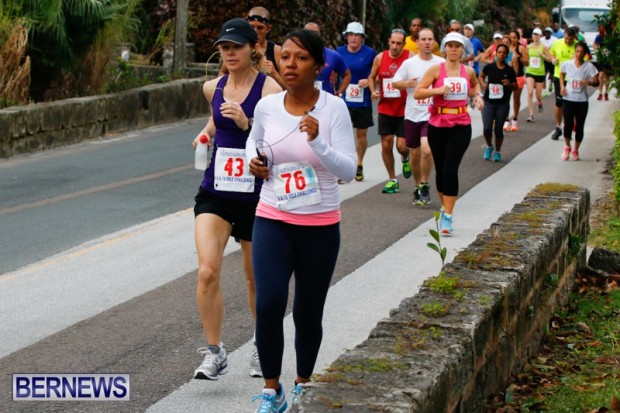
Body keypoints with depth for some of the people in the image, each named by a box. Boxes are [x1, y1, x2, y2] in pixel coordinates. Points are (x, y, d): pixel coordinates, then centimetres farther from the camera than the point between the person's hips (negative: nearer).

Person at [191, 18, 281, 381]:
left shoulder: (269, 89, -10)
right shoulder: (213, 88, 6)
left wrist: (247, 124, -27)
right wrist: (207, 133, 11)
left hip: (256, 195, -3)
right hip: (215, 193, 3)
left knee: (257, 278, 13)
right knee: (207, 272, -14)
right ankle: (215, 352, -1)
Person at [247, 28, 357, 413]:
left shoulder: (334, 108, -11)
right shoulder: (267, 106, -3)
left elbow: (348, 171, -14)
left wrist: (317, 140, -29)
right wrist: (255, 160, -2)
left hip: (320, 227, -1)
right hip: (272, 221, 1)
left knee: (308, 313, 9)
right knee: (269, 305, -15)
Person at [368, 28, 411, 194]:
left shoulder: (410, 58, -10)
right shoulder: (380, 58, 1)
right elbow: (372, 77, 14)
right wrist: (373, 91, -3)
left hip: (404, 110, -3)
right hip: (385, 110, 3)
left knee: (402, 146, -7)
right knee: (386, 145, 4)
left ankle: (405, 158, 31)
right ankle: (392, 180, 18)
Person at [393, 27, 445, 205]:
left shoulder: (442, 63, 1)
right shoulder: (409, 63, 2)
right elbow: (395, 82, 7)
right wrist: (407, 84, -13)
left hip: (432, 115, -2)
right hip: (412, 115, 2)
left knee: (427, 150, -20)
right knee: (414, 153, 10)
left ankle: (424, 185, 0)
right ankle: (418, 187, 30)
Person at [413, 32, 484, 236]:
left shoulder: (468, 71, 7)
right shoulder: (436, 70, -2)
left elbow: (475, 85, 29)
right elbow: (417, 93, -8)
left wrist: (477, 96, 10)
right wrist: (438, 90, -20)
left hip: (461, 127, 0)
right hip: (438, 126, 0)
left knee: (450, 170, -12)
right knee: (441, 170, 9)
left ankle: (447, 217, -9)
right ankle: (444, 208, 31)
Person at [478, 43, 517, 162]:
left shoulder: (509, 70, -3)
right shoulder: (490, 67, -3)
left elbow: (515, 86, 4)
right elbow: (481, 76, 15)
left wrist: (509, 84, -17)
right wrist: (483, 84, -4)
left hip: (503, 104, 0)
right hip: (489, 102, 0)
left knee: (498, 129, 5)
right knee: (487, 128, -6)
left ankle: (497, 151, 25)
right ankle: (489, 146, 24)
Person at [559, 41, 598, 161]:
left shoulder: (589, 66, -7)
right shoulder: (566, 64, -1)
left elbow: (596, 82, -8)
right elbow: (562, 74, 18)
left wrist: (590, 82, -30)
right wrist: (562, 86, 2)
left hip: (582, 101, 0)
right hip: (568, 99, 0)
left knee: (579, 127, 3)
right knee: (568, 124, -8)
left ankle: (576, 150, 23)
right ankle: (567, 147, 17)